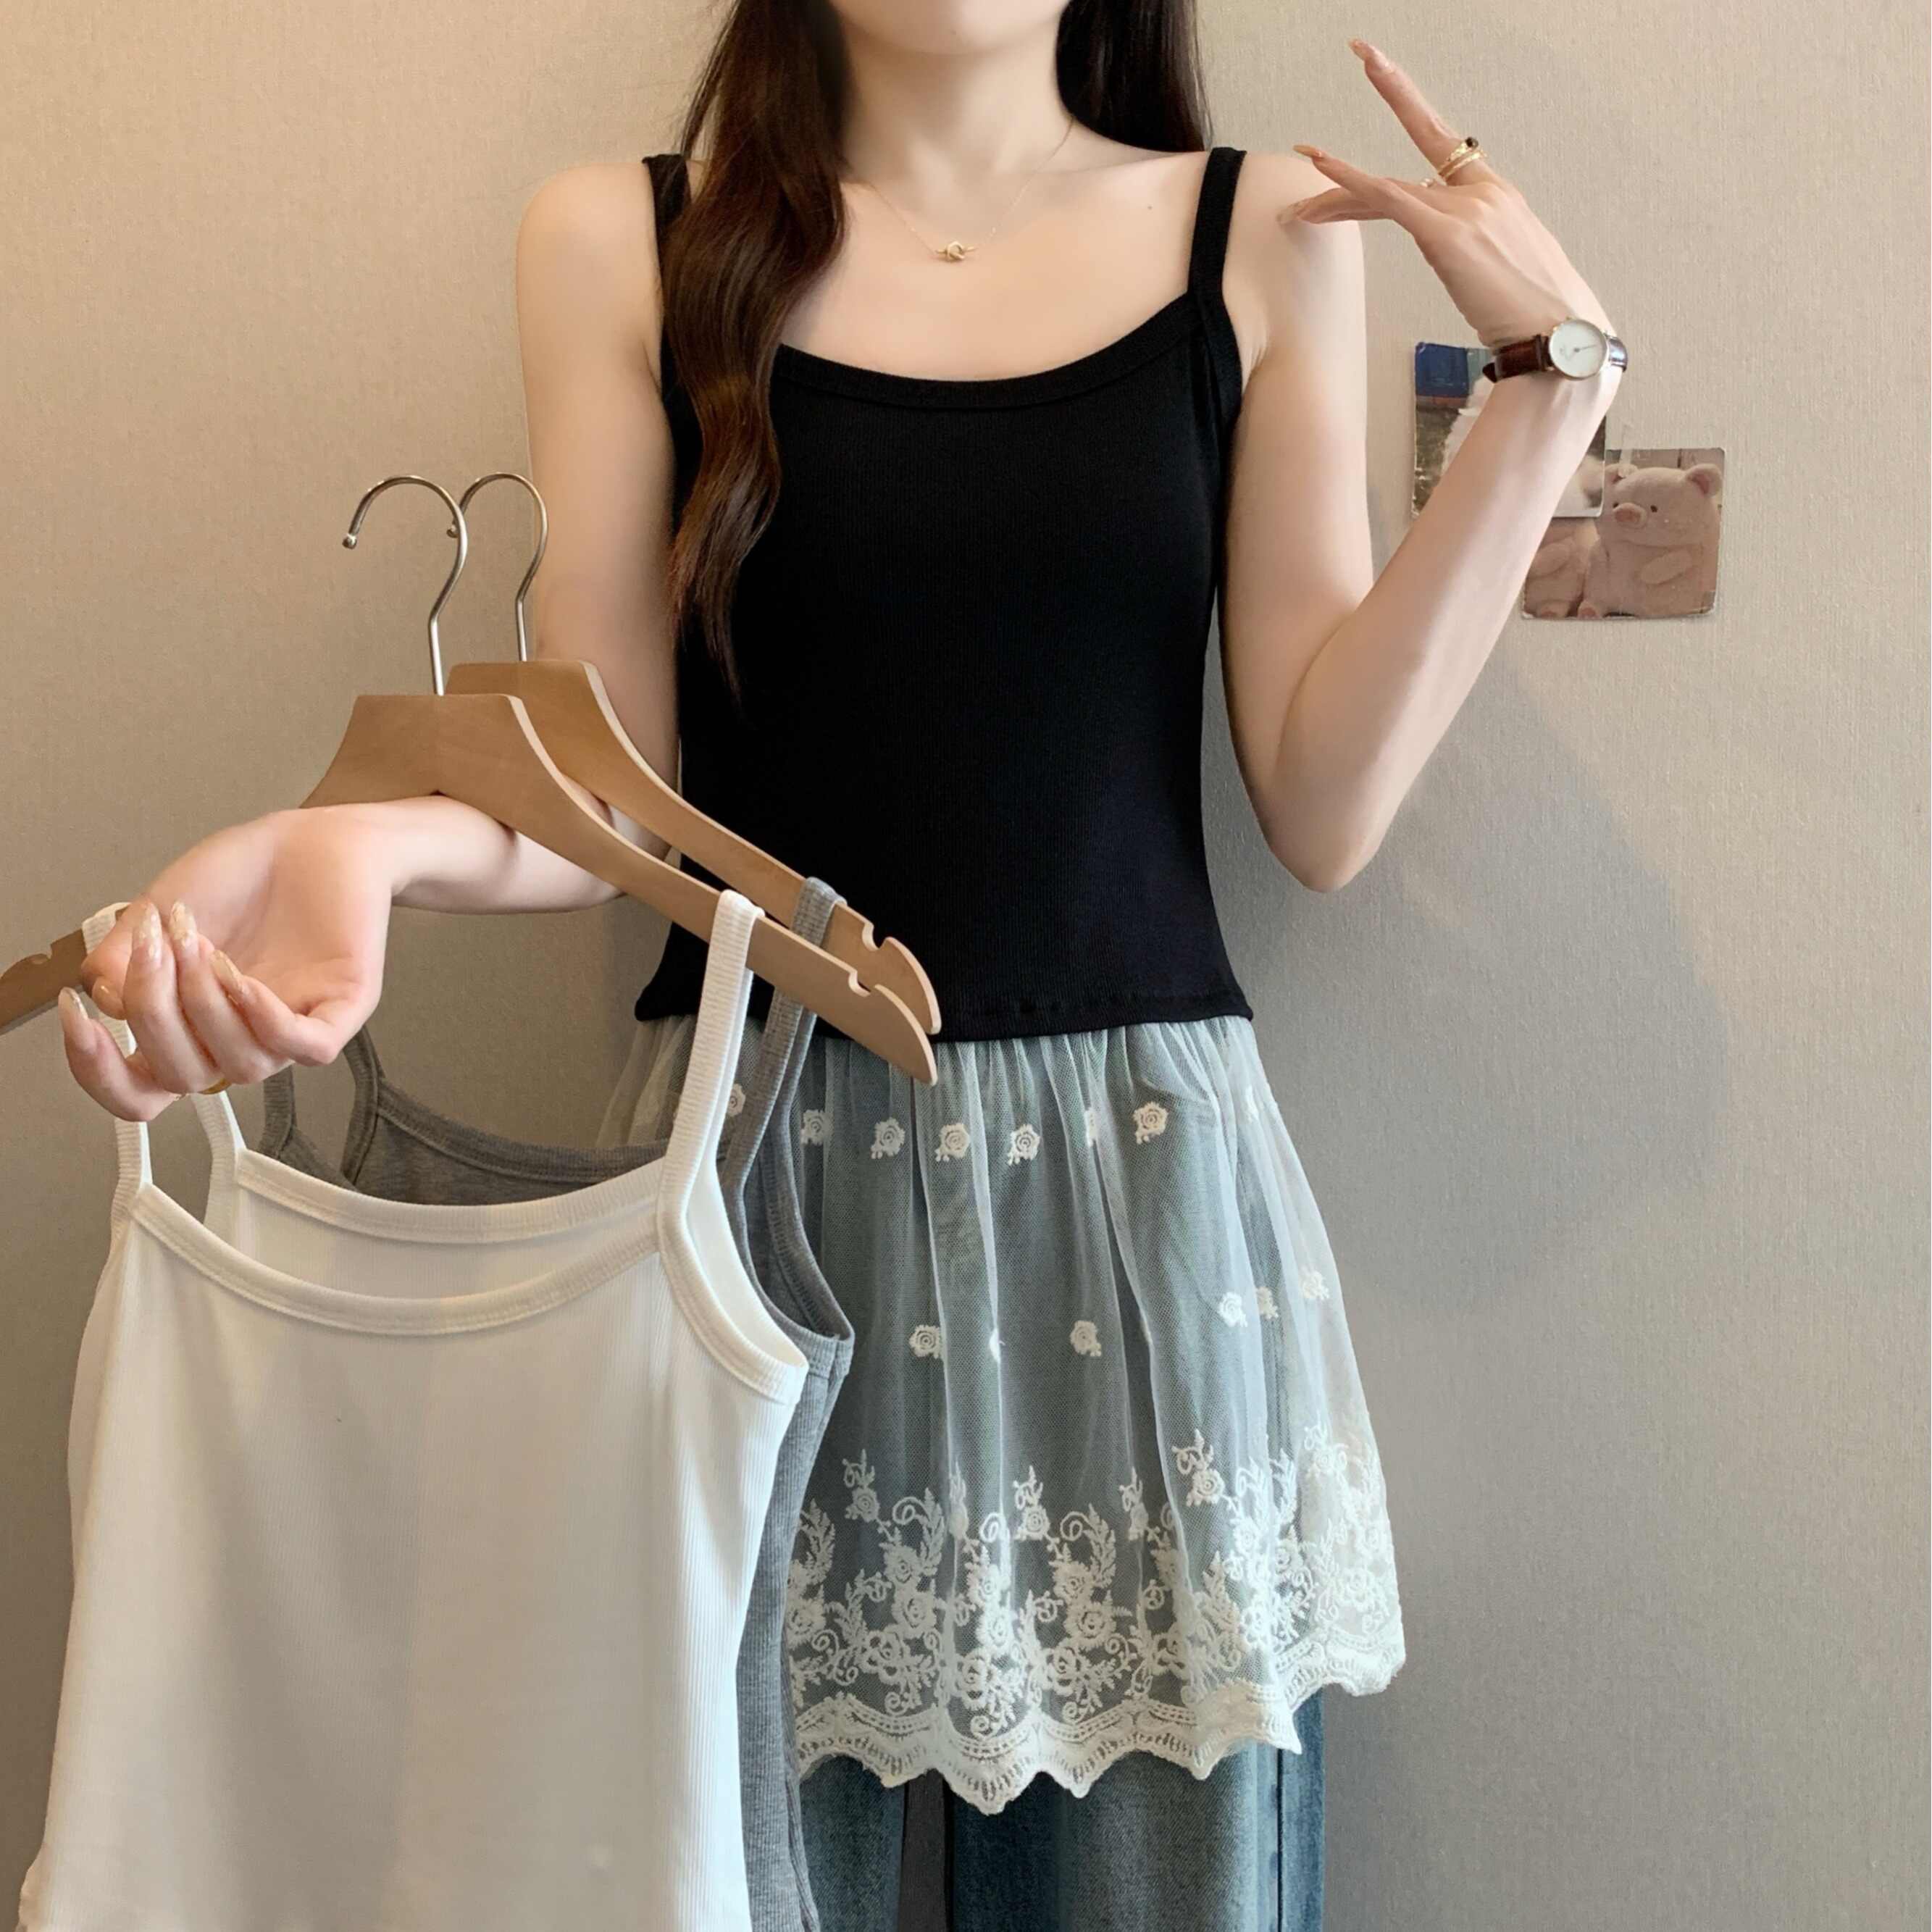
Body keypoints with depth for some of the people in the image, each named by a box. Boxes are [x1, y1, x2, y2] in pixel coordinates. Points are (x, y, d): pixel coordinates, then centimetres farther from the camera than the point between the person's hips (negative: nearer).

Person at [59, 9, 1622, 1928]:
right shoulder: (622, 239, 5)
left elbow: (1323, 807, 0)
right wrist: (362, 848, -21)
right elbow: (612, 793, 0)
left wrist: (1550, 374, -2)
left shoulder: (1266, 236, 6)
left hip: (1137, 1175, 1)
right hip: (760, 1149, 0)